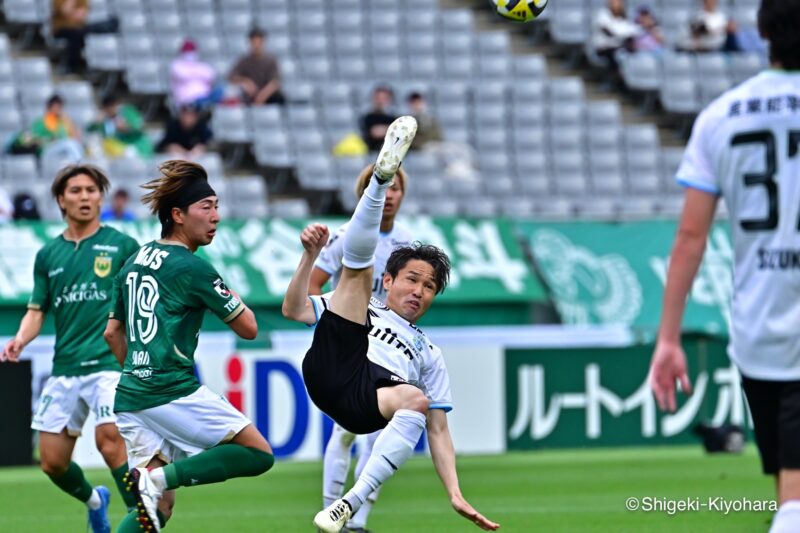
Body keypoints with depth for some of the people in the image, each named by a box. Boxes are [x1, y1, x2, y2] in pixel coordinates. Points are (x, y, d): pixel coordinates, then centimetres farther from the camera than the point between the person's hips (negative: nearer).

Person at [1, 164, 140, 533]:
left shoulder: (121, 246, 2)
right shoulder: (48, 255, 13)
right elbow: (37, 311, 15)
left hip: (109, 361, -5)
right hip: (64, 367, 5)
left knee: (110, 439, -26)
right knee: (53, 463, 5)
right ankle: (94, 501, 35)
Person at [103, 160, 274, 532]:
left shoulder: (134, 263, 16)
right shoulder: (192, 268, -7)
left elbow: (112, 333, 25)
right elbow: (248, 328, 0)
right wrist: (230, 296, 17)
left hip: (128, 399, 8)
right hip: (174, 394, -8)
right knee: (258, 454, -4)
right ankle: (160, 477, -17)